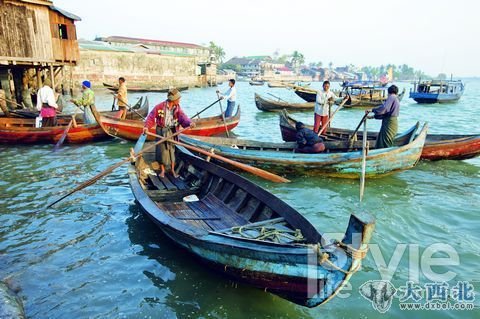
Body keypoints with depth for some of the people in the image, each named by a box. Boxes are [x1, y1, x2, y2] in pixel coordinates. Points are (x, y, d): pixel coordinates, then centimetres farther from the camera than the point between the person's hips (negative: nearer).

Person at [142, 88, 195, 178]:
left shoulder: (177, 108, -3)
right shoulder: (160, 106, -13)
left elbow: (182, 117, -18)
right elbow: (151, 116, -9)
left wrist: (189, 123, -38)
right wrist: (147, 126, -21)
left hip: (171, 131, 3)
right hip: (161, 131, -2)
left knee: (171, 150, 9)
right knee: (162, 150, 3)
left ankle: (173, 170, 21)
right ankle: (162, 170, 18)